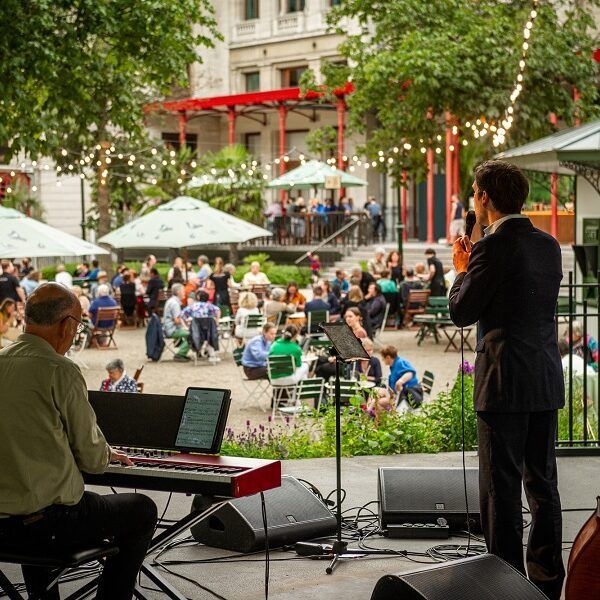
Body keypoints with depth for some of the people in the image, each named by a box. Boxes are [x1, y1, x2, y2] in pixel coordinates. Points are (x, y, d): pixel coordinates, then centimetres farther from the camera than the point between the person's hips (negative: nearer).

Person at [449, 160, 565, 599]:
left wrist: (462, 270, 7)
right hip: (547, 383, 8)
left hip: (504, 385, -7)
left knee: (502, 487, -1)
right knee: (542, 483, 15)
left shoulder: (493, 247, -14)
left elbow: (462, 312, -9)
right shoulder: (549, 245, 9)